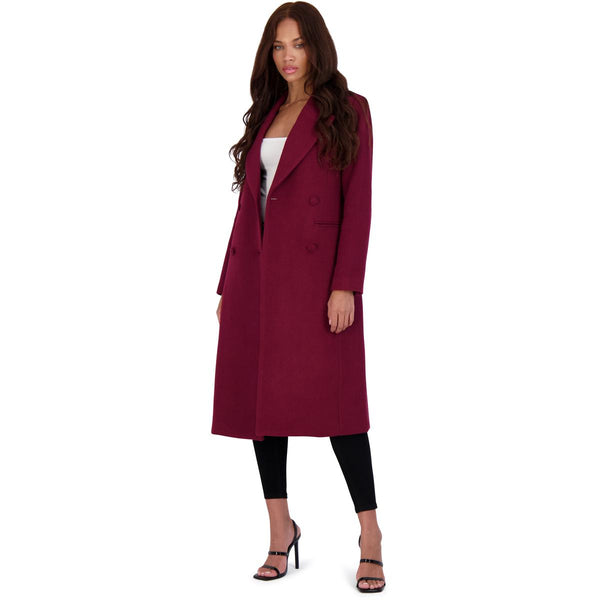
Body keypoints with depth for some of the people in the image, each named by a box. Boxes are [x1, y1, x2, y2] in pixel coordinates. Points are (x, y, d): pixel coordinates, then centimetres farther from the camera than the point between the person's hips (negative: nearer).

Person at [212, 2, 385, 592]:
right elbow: (249, 203, 17)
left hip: (315, 272, -6)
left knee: (332, 399, -8)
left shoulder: (347, 111, 2)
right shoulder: (265, 116, 18)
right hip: (256, 272, 6)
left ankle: (370, 537, 2)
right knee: (260, 396, 6)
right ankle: (281, 530, 17)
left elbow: (357, 203, -5)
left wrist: (346, 284, -15)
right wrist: (228, 284, 13)